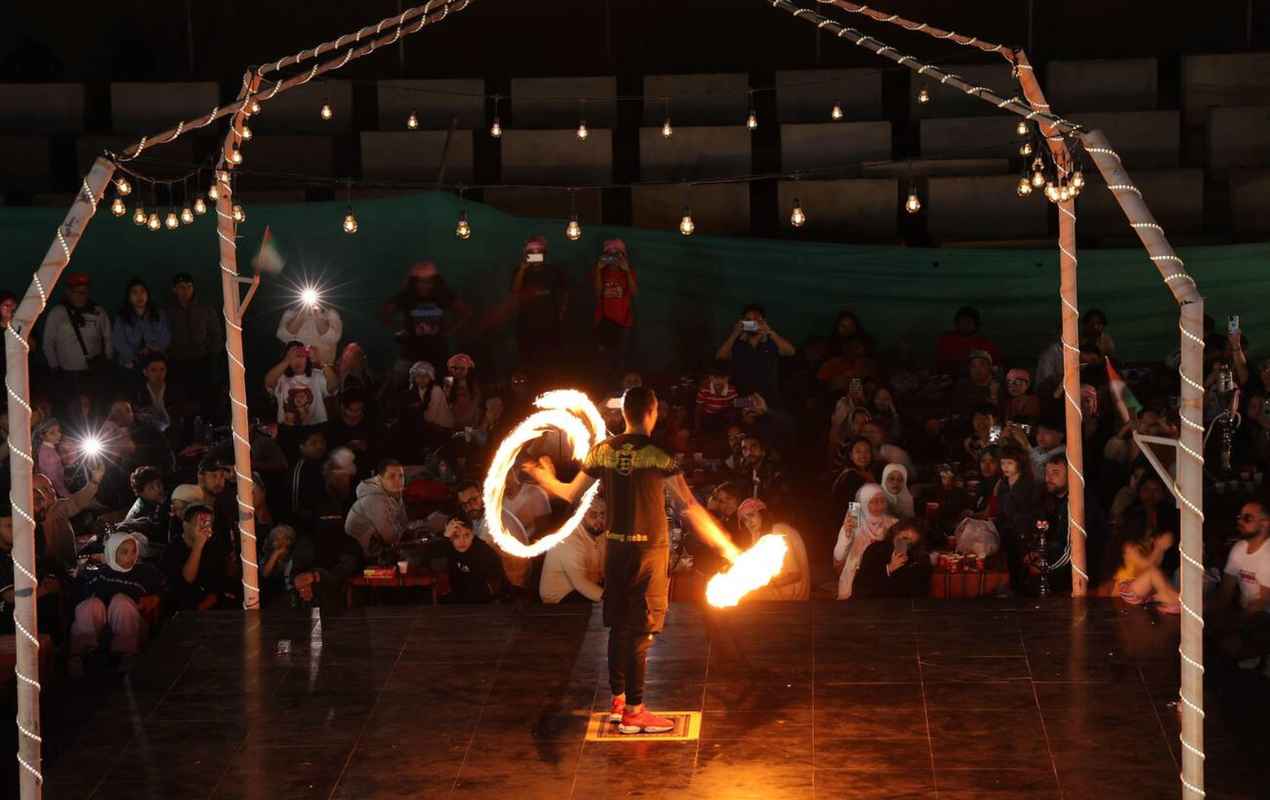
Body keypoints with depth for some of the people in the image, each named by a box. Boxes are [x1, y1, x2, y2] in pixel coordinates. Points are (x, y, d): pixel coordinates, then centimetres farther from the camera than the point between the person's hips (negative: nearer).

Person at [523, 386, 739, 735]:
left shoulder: (602, 451, 1)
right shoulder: (657, 457, -14)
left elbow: (571, 494, 12)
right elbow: (690, 508, -19)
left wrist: (545, 479, 33)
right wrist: (728, 547, -16)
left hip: (615, 548, 5)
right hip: (649, 550, -5)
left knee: (619, 626, 16)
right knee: (642, 632, -1)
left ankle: (618, 700, 24)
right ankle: (634, 712, 1)